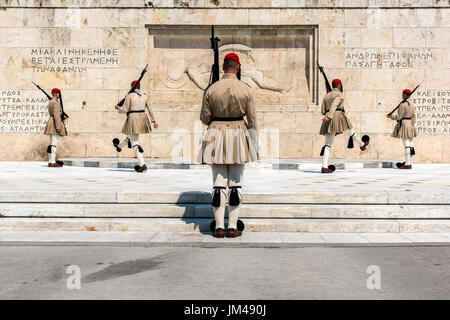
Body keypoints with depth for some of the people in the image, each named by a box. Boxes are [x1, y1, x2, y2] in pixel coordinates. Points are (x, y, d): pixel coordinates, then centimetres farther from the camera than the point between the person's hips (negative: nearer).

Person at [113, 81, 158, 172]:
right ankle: (119, 146, 58)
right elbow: (150, 109, 5)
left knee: (134, 142, -3)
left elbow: (125, 110, -9)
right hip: (142, 118, 7)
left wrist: (118, 108, 12)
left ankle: (142, 164, -10)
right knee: (132, 135, 30)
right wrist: (154, 121, 9)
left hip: (133, 119, -7)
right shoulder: (144, 96, 5)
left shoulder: (129, 95, -10)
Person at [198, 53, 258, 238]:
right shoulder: (246, 90, -3)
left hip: (216, 134, 1)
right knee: (236, 183, 6)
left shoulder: (211, 89, -2)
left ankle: (219, 227, 3)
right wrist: (253, 145, 6)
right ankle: (233, 227, 5)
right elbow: (252, 120, -1)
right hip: (238, 135, 0)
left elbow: (204, 118, 2)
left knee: (219, 183, 4)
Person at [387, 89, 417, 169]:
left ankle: (407, 164, -9)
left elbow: (399, 117, -12)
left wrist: (391, 116, 3)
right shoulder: (412, 105, 12)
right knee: (410, 144, 10)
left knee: (406, 145, -9)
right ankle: (409, 163, 16)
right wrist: (411, 125, 20)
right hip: (410, 124, 9)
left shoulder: (403, 105, -13)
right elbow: (413, 118, 14)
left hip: (403, 124, -9)